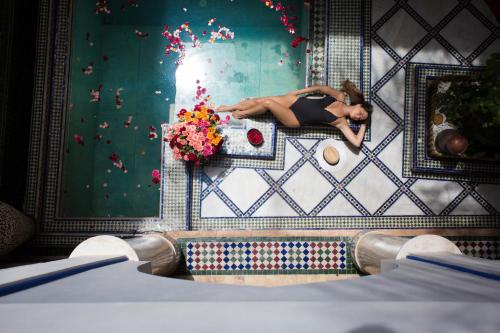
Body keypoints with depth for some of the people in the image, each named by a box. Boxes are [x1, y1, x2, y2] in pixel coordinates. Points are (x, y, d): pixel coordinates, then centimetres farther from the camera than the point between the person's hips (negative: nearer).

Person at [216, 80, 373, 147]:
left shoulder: (341, 121, -6)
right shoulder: (339, 97, 2)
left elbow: (357, 142, -15)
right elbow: (321, 87, 9)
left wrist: (363, 124, -4)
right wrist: (299, 91, 4)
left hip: (296, 119, -3)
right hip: (297, 101, 4)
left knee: (268, 103, -23)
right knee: (259, 100, -6)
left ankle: (242, 114, 7)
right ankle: (229, 107, 18)